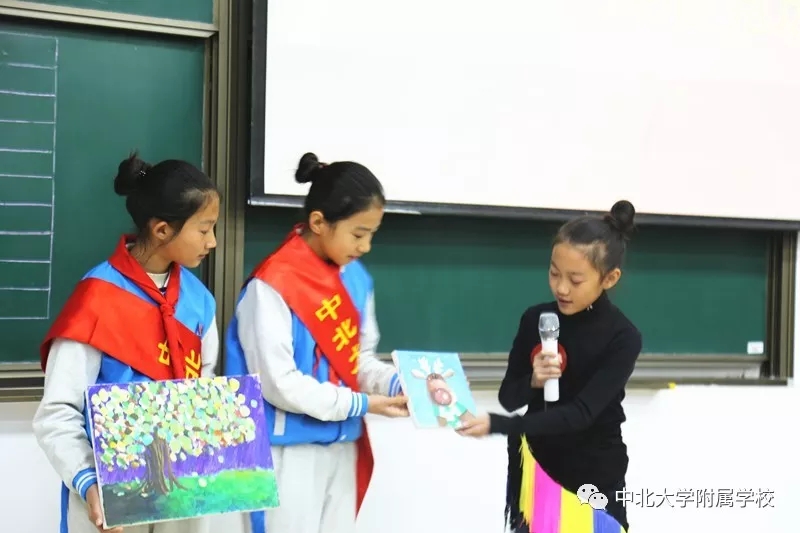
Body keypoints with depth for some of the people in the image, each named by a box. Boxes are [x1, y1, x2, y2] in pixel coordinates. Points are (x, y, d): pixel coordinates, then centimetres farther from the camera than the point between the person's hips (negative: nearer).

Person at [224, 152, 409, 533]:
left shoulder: (355, 277, 5)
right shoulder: (273, 285, -18)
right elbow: (279, 383, -19)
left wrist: (397, 384, -7)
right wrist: (361, 404, -17)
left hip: (341, 446, 7)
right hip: (289, 451, -7)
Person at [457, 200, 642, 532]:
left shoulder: (623, 338, -16)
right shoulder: (535, 319, -6)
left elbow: (580, 413, -25)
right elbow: (509, 397, 1)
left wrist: (497, 425, -34)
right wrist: (533, 381, -22)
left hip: (594, 476, -3)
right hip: (534, 467, 3)